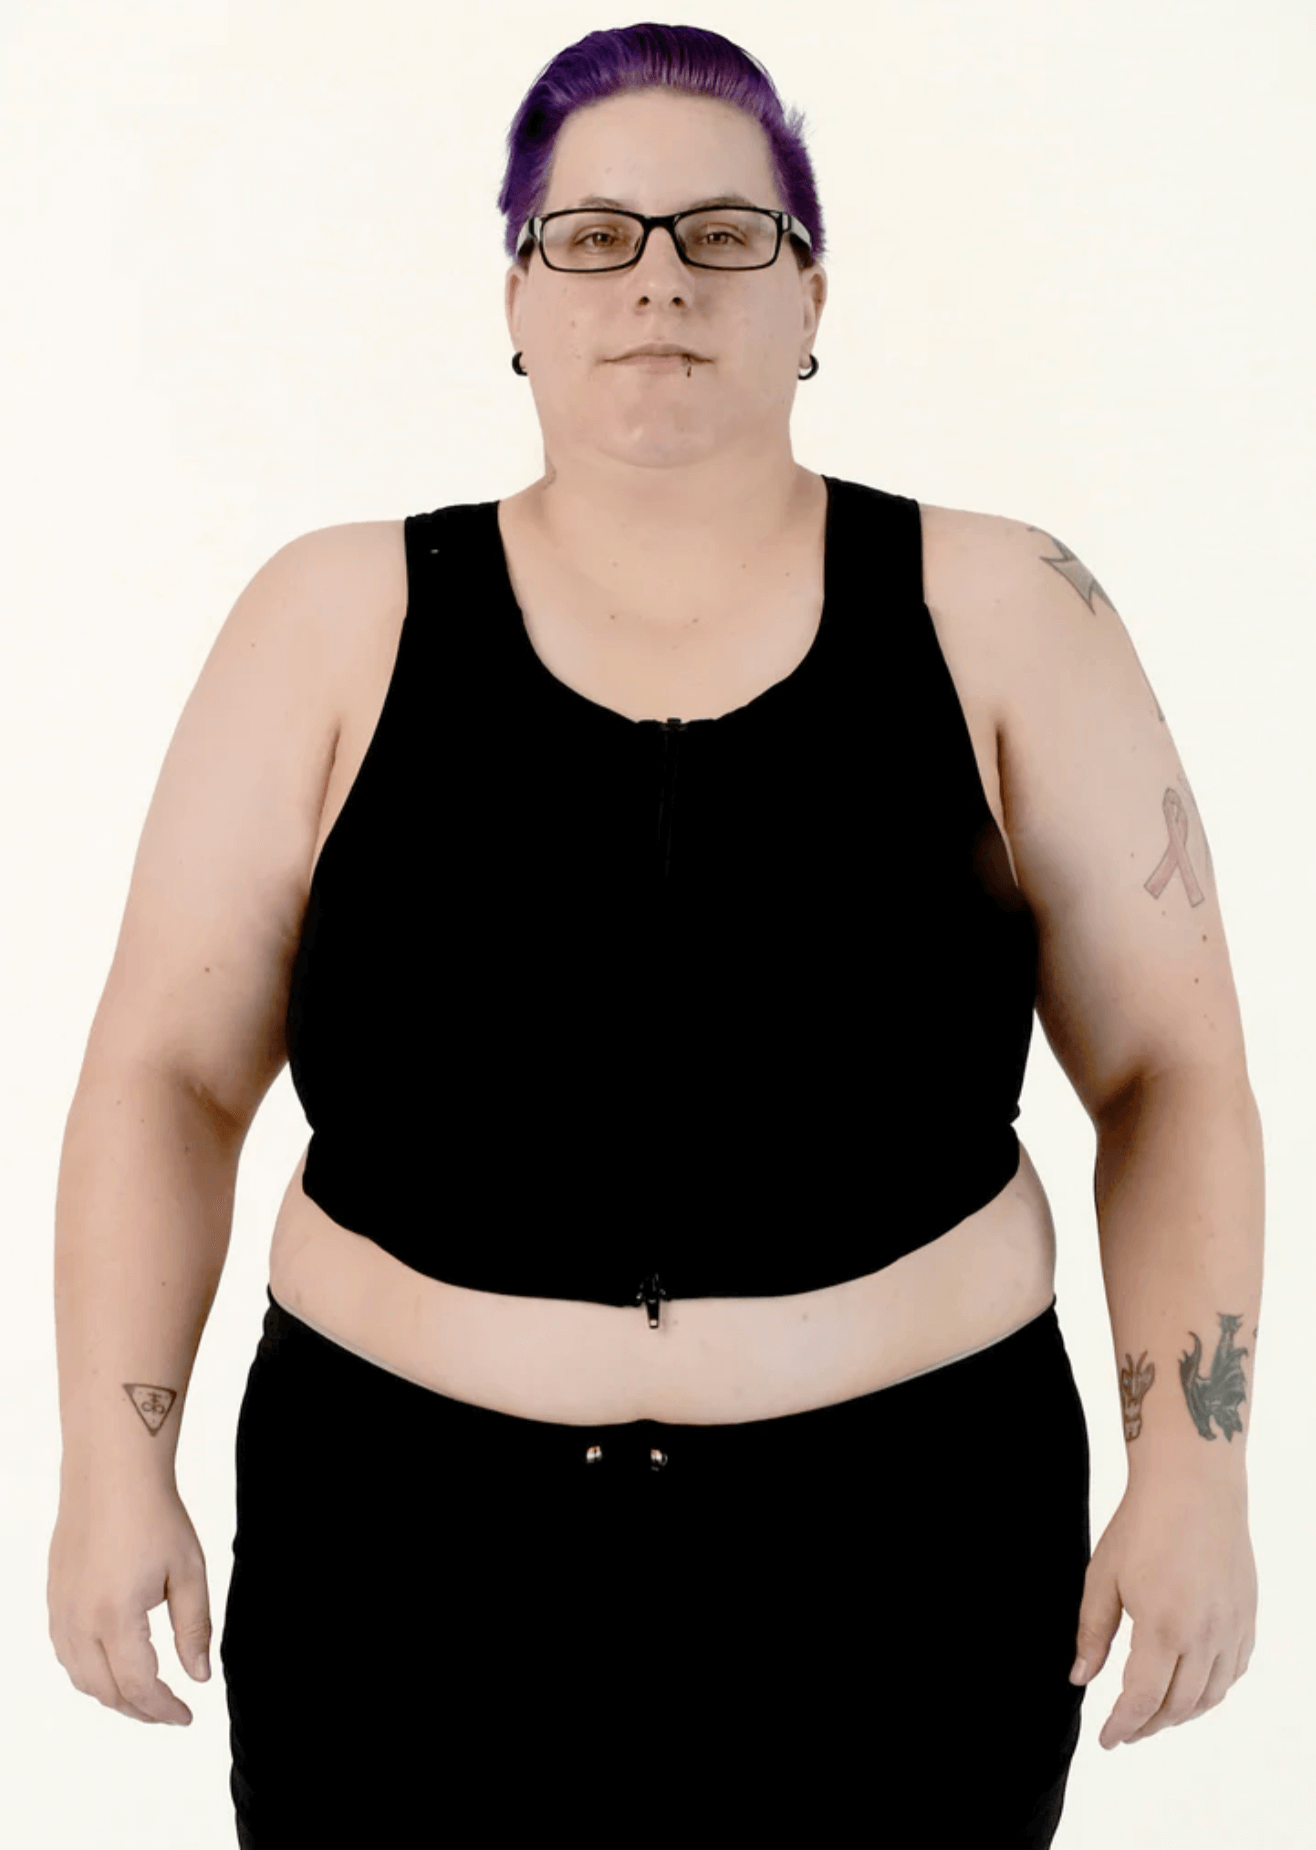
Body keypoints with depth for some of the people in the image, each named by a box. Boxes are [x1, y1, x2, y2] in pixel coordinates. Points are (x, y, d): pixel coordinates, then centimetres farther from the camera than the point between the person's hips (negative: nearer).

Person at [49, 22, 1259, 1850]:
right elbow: (171, 1067, 1)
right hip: (408, 1554, 0)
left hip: (903, 1556, 0)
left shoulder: (996, 613, 0)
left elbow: (1161, 1070, 2)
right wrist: (119, 1456, -7)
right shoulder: (342, 618, 1)